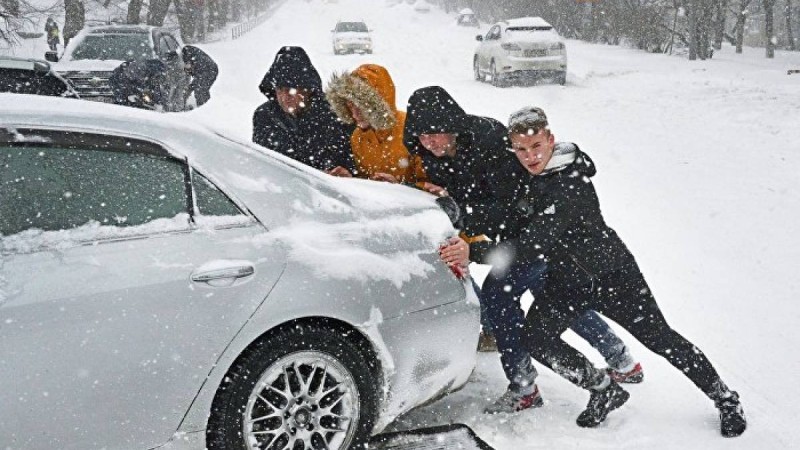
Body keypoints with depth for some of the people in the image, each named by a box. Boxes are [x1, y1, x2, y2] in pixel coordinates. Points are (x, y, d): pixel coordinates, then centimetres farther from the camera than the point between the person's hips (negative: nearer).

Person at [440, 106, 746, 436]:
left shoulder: (569, 186, -31)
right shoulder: (527, 177, -6)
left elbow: (531, 244, -38)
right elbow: (514, 225, 8)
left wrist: (474, 252, -41)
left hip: (612, 275, -7)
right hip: (566, 280, 7)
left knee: (660, 338, 5)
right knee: (536, 337, -12)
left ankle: (725, 398, 29)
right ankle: (604, 390, 8)